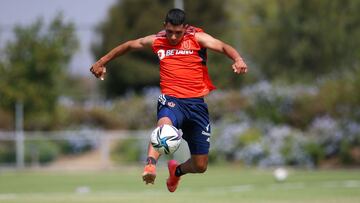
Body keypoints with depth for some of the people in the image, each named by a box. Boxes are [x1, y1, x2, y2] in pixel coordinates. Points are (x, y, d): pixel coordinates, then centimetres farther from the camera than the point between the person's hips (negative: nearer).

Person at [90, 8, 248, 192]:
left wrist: (238, 59, -31)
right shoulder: (156, 41, 8)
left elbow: (223, 47, -10)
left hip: (197, 103, 1)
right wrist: (102, 62, 25)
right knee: (165, 123, -41)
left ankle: (176, 170, 40)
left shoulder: (197, 38, 3)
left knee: (200, 166, 7)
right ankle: (150, 165, -60)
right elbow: (127, 46, 22)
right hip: (171, 100, -1)